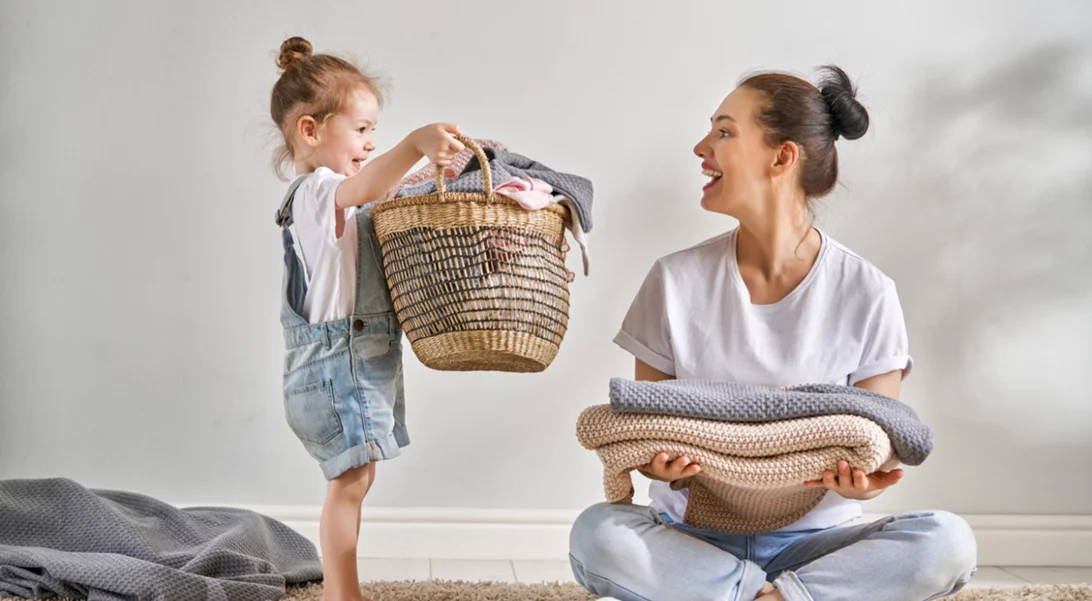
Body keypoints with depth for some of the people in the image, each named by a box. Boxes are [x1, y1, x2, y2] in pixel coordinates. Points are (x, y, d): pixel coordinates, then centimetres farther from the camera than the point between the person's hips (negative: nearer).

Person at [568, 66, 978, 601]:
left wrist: (861, 480, -26)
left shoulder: (867, 295, -3)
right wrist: (654, 460, -22)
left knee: (947, 542, -28)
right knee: (596, 533, -31)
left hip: (809, 538, 0)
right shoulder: (676, 281, 0)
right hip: (693, 533, 1)